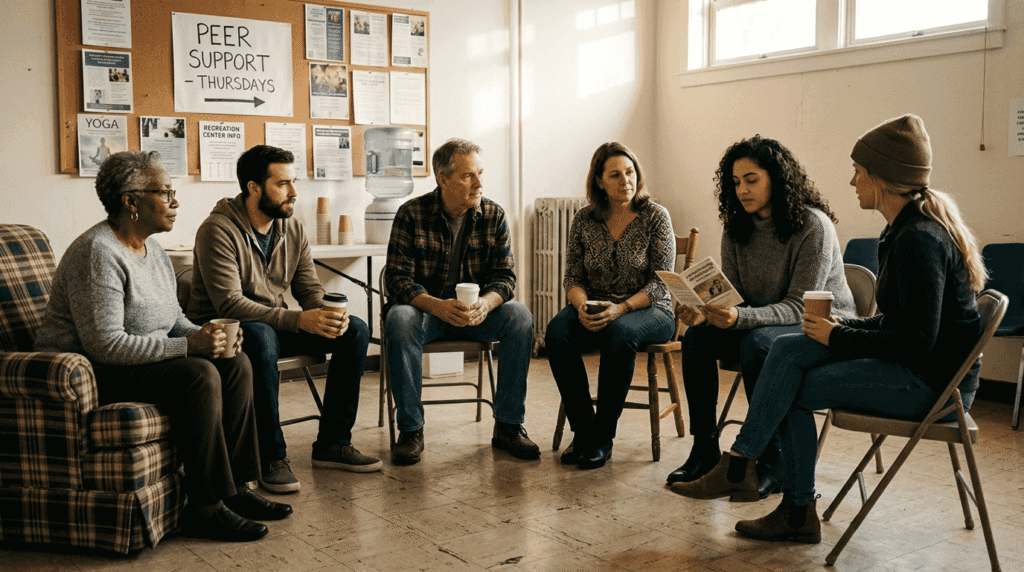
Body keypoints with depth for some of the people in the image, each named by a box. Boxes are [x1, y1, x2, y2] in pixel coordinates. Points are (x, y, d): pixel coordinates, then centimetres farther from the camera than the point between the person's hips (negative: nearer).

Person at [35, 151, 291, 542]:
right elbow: (106, 344, -27)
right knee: (198, 375, -29)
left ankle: (235, 486, -5)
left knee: (236, 364, -7)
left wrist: (205, 334, -6)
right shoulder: (98, 253, -20)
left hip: (142, 360, 10)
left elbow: (173, 319, 17)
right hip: (90, 372, -9)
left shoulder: (153, 250, 10)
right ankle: (205, 507, -21)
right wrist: (188, 345, -27)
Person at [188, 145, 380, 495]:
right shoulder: (218, 230, -19)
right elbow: (229, 304, -27)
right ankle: (272, 457, -27)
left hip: (276, 324, 7)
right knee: (260, 337, -41)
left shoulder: (292, 229, 4)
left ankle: (332, 443, -3)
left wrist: (329, 313, -22)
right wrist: (299, 321, -36)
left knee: (355, 330, -9)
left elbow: (309, 289, 3)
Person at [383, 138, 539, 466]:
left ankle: (508, 426, -16)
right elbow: (397, 278, -14)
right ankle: (410, 430, -25)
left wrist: (486, 304, -29)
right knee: (399, 319, -35)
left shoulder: (494, 216, -2)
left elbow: (505, 276, -5)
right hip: (425, 308, -2)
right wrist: (437, 306, -32)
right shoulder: (412, 214, -9)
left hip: (476, 312, 2)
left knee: (520, 317, -25)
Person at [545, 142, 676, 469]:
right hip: (594, 308, 3)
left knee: (618, 333, -38)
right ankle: (581, 430, -17)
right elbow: (573, 277, 6)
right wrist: (582, 305, -18)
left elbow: (660, 283, -9)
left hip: (649, 311, -3)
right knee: (557, 331, -29)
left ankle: (602, 438, -24)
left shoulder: (655, 216, -5)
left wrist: (620, 309, -25)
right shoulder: (584, 220, 4)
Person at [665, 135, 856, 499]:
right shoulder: (737, 229, 1)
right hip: (764, 324, 6)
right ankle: (704, 448, -8)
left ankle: (773, 460, -22)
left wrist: (740, 318, -39)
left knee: (755, 342, -35)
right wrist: (705, 311, -24)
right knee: (697, 337, -17)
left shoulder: (813, 226, -20)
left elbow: (799, 306, -24)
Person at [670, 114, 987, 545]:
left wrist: (838, 337, -13)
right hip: (915, 365, 9)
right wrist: (846, 327, 0)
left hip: (933, 380, -9)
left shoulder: (920, 240, -21)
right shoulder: (903, 229, 11)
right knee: (789, 350, -5)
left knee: (794, 390, -13)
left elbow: (916, 342, -24)